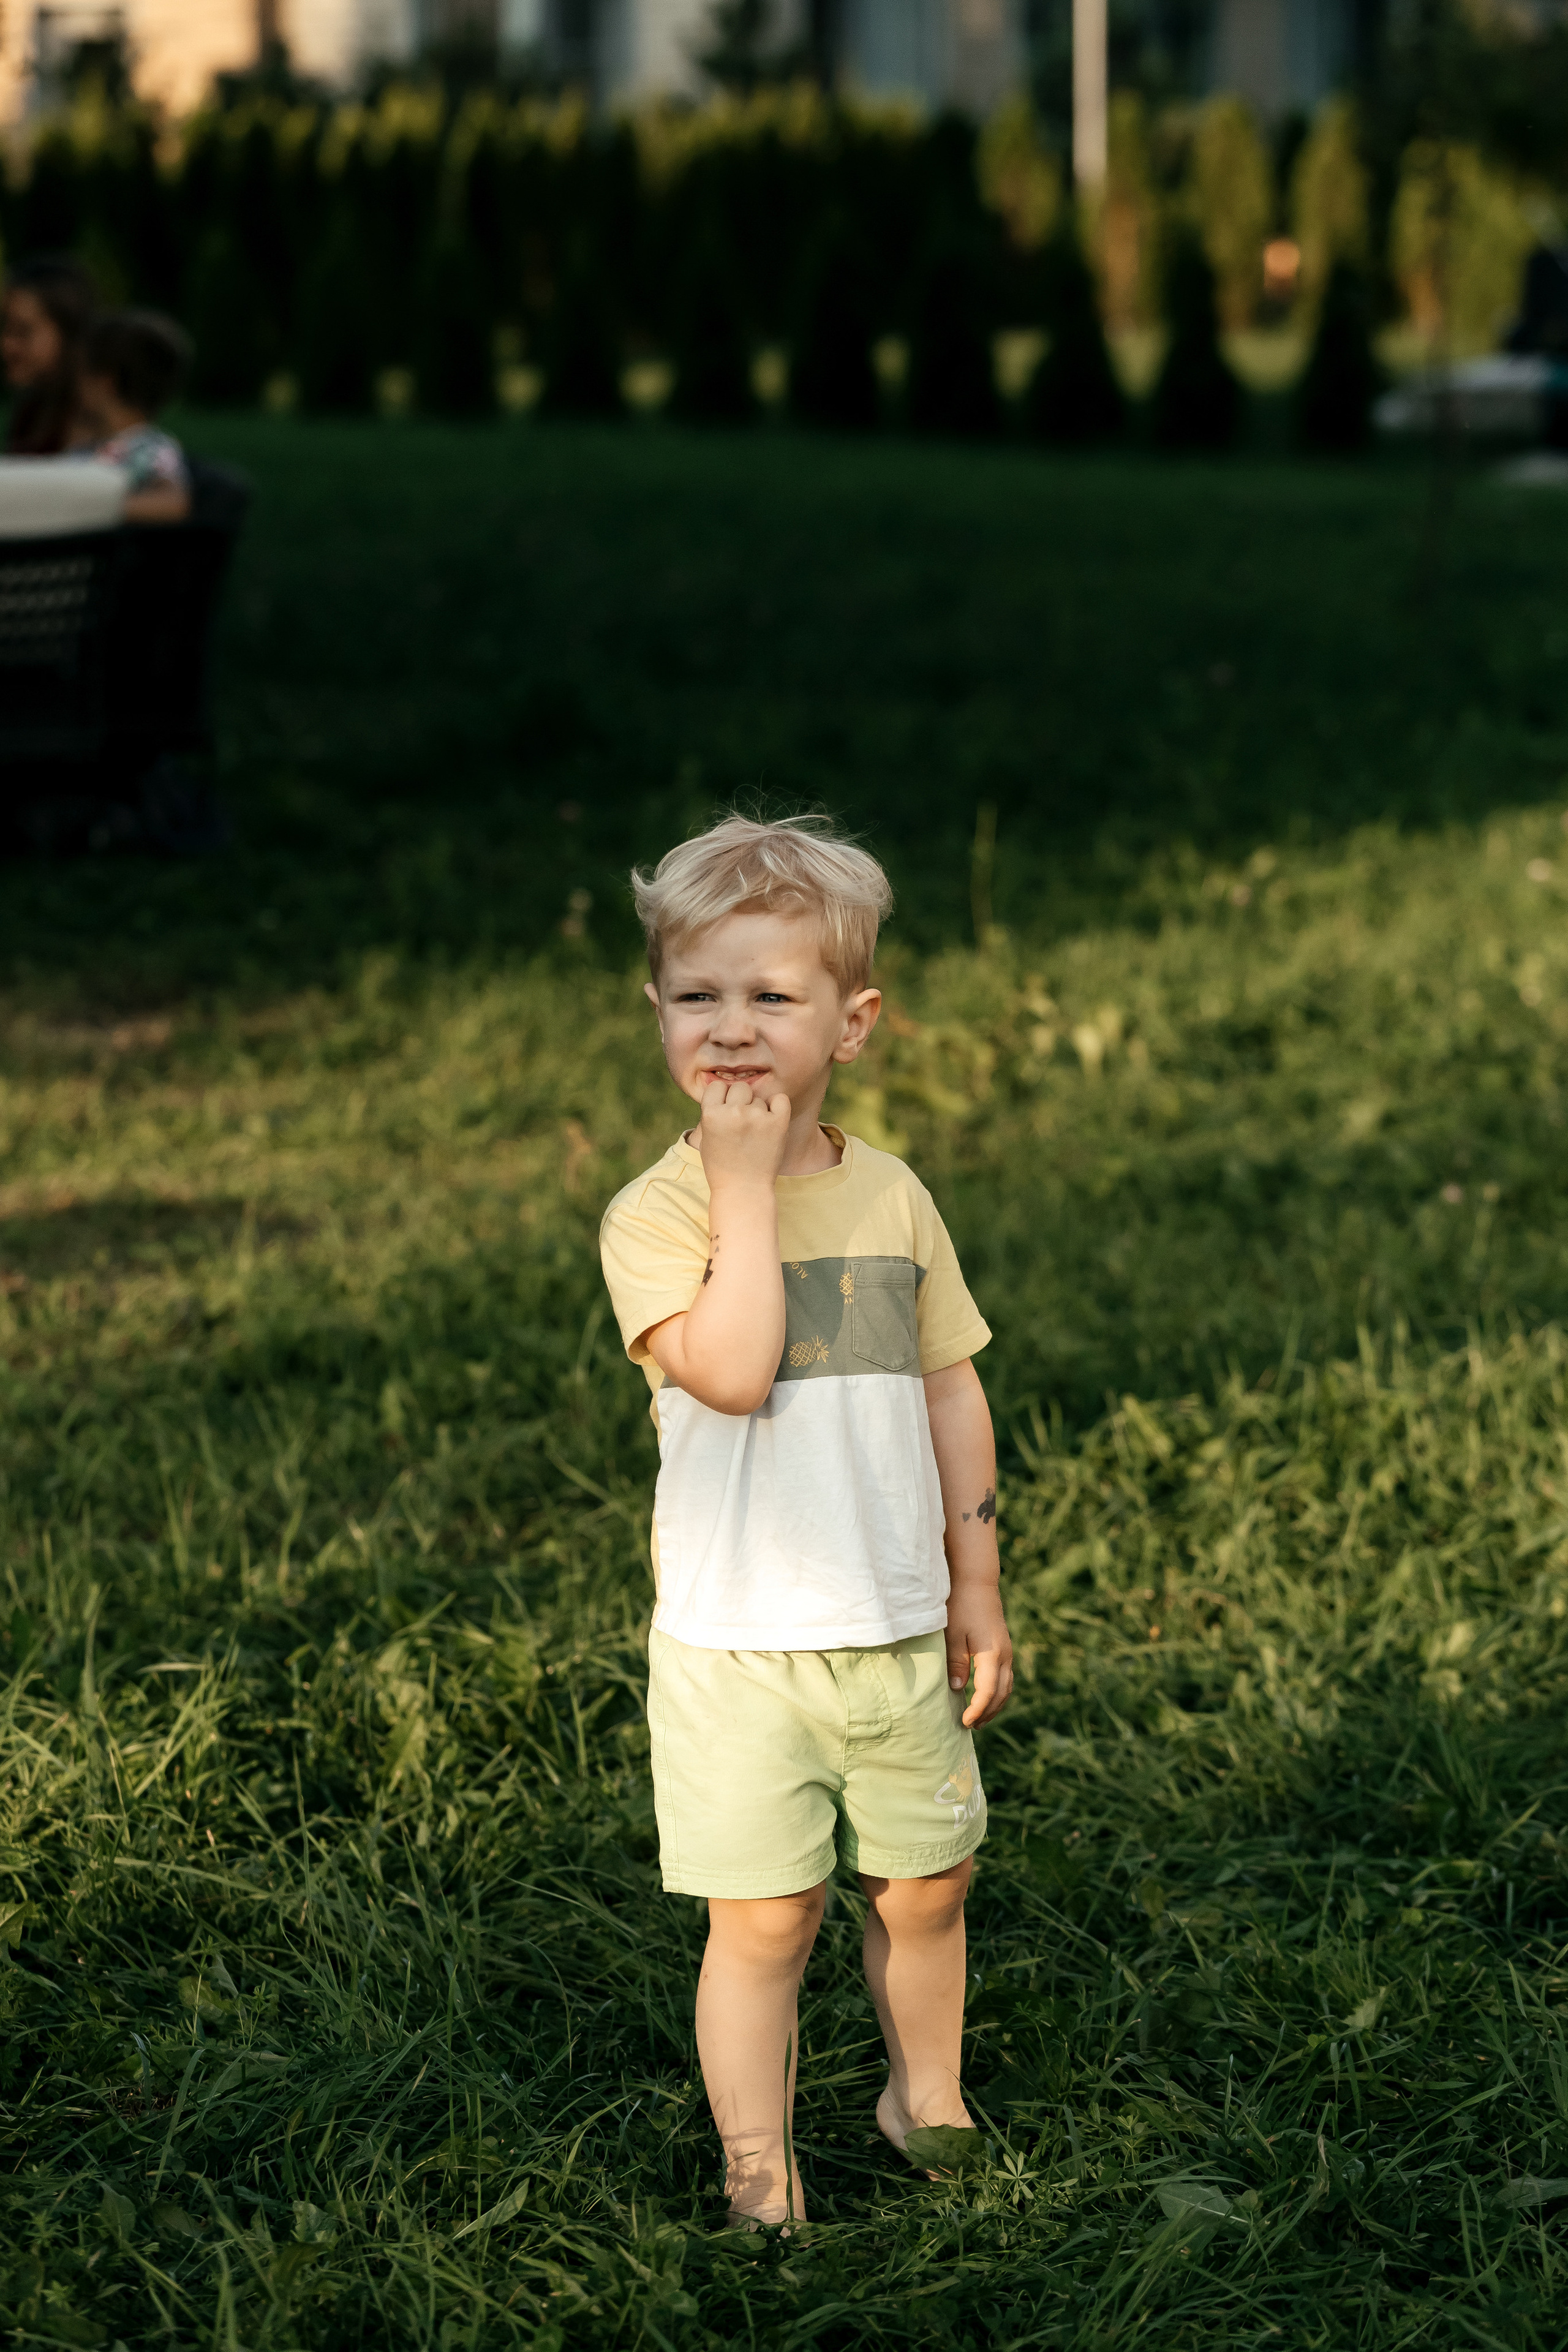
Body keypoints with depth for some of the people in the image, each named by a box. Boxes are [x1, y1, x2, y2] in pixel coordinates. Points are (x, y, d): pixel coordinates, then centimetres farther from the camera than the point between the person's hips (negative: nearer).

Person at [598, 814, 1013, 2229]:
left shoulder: (892, 1198, 3)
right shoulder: (656, 1215, -11)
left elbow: (951, 1393, 10)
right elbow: (729, 1373, -27)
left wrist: (976, 1590, 10)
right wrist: (746, 1187, -23)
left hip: (899, 1633, 4)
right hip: (736, 1646, -4)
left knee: (926, 1885, 17)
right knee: (762, 1916, -1)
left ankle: (926, 2099, 40)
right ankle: (758, 2178, 12)